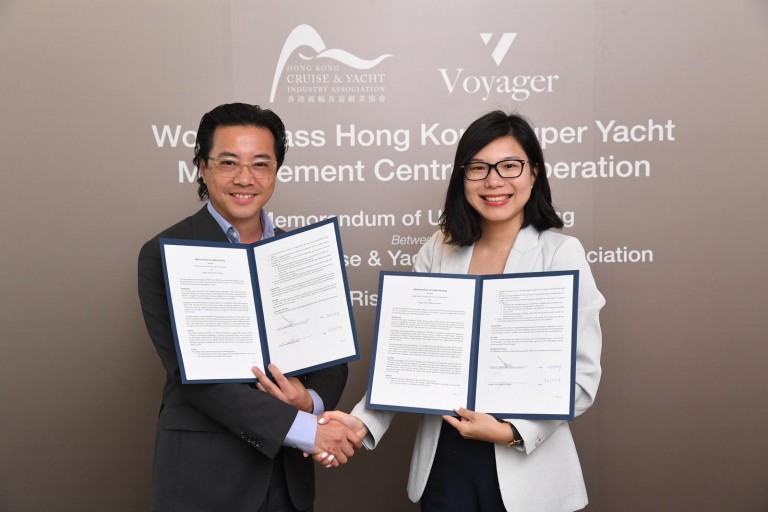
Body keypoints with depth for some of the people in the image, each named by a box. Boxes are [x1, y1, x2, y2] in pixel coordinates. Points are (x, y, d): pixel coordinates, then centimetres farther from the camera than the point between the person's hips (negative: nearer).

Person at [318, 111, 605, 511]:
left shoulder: (561, 253, -8)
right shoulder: (437, 253, 1)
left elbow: (582, 375, -9)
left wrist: (512, 432, -21)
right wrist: (364, 423, -13)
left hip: (525, 463, -2)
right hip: (443, 461, 3)